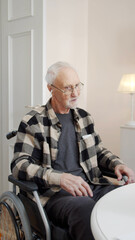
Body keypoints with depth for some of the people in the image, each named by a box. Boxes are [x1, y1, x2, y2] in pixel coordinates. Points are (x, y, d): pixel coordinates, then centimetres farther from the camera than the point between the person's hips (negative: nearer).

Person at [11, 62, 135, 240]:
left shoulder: (84, 117, 17)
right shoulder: (33, 122, -2)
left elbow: (99, 150, 26)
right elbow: (19, 165, -10)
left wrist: (117, 164, 3)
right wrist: (58, 177, -26)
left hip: (92, 185, 6)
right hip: (55, 192, -5)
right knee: (85, 207, -39)